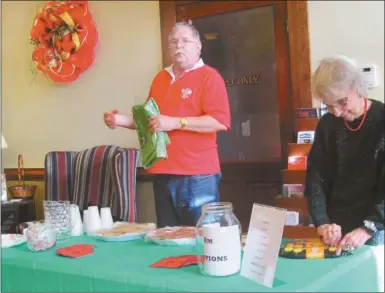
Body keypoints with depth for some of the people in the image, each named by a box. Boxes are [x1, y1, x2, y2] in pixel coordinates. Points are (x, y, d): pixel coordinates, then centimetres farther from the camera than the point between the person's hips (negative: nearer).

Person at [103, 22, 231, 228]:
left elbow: (221, 121, -16)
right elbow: (148, 119, 27)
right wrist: (121, 120, 9)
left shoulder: (209, 76, -4)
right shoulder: (161, 78, 17)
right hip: (163, 174, 7)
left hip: (198, 176, -6)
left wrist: (176, 122, -20)